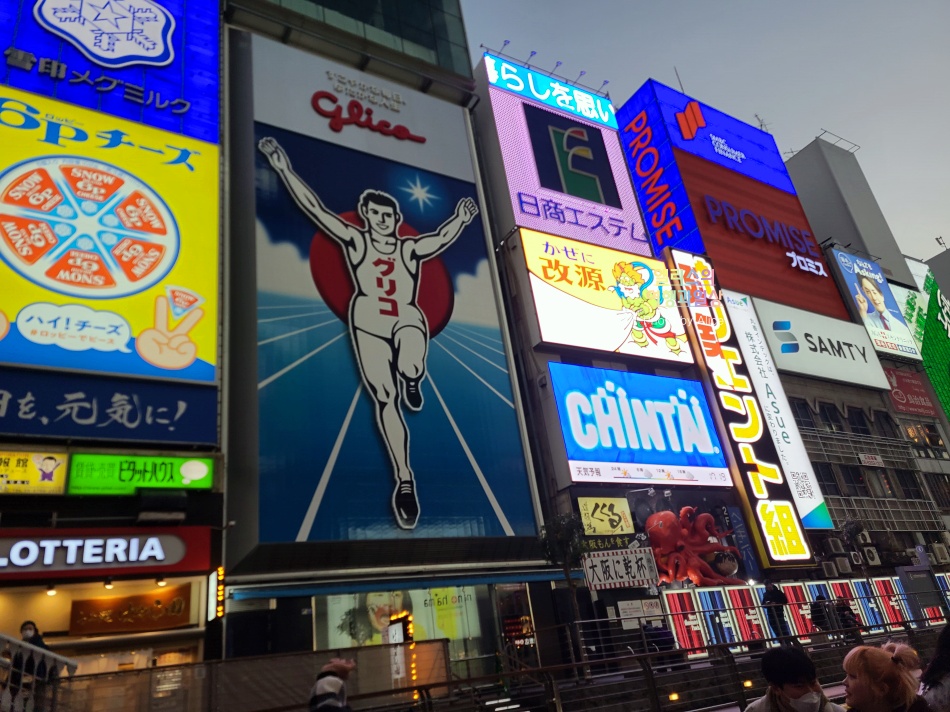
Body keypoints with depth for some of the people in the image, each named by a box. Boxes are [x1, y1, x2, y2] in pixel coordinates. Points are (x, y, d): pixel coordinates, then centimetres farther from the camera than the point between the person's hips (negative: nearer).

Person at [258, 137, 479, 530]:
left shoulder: (411, 249, 14)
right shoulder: (355, 241, 11)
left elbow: (442, 237, 4)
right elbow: (316, 209, 8)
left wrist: (460, 219, -9)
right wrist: (285, 169, 5)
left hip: (408, 319, 0)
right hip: (369, 320, 0)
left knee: (411, 368, -35)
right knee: (385, 398, -8)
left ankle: (412, 381, 6)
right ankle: (405, 481, -4)